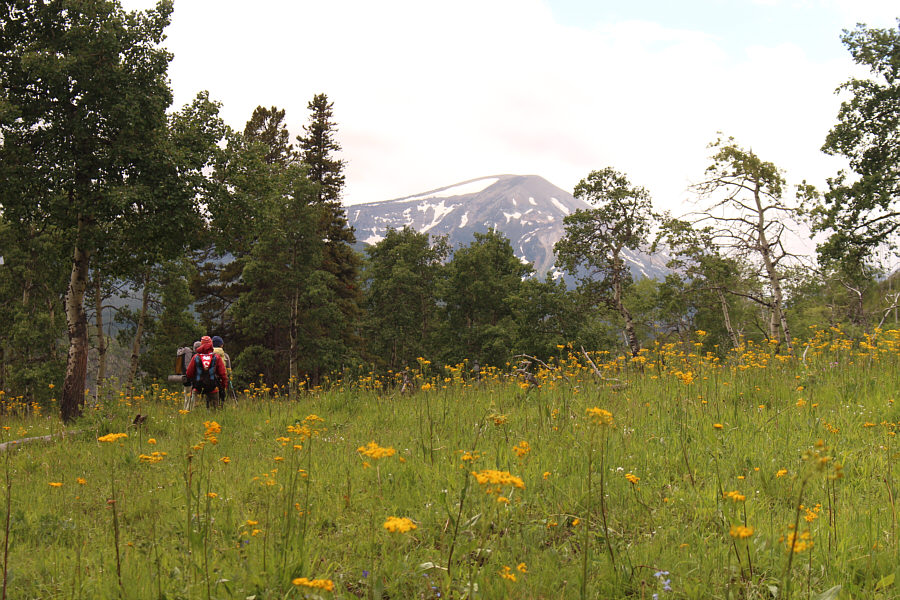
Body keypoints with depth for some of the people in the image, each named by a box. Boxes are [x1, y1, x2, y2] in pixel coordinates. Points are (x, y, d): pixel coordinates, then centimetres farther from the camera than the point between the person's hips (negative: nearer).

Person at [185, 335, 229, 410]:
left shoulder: (196, 357, 2)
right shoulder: (216, 358, 0)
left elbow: (189, 374, 7)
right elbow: (223, 374, -1)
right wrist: (224, 387, 7)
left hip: (198, 388, 1)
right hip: (213, 389, -1)